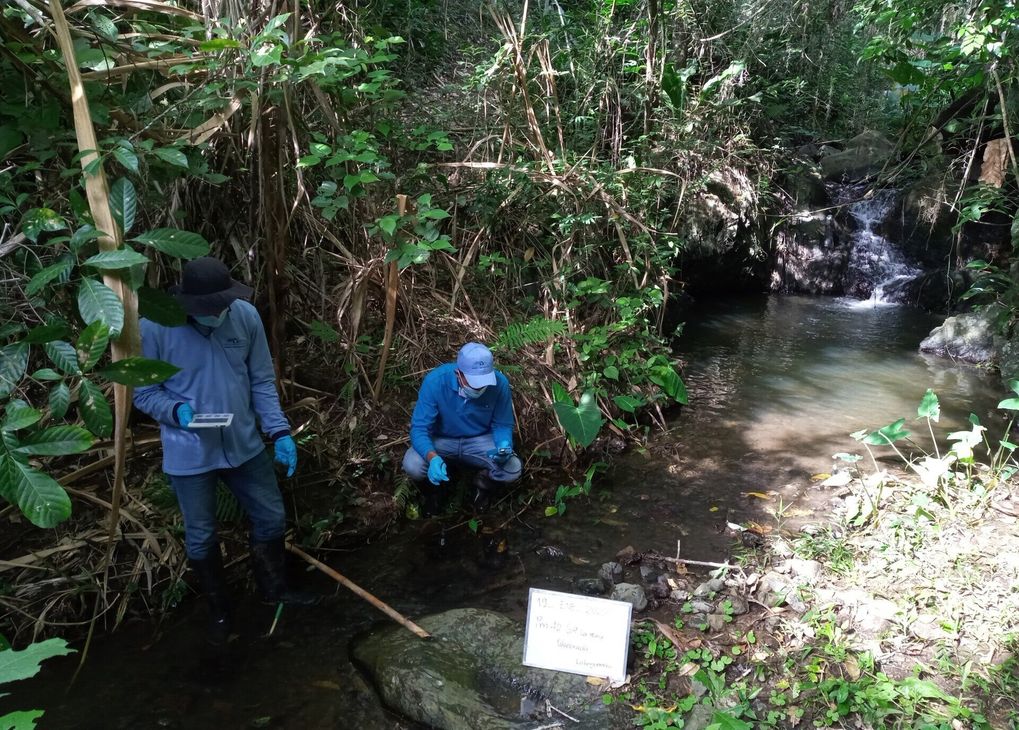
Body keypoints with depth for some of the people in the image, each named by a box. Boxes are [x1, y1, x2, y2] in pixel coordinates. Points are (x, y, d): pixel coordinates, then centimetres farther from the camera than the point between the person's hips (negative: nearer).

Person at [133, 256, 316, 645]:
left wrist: (280, 431, -8)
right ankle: (218, 609, 40)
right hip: (189, 454, -2)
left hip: (244, 444, 3)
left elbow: (262, 380, -2)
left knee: (271, 517, 16)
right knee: (201, 537, 14)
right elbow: (144, 393, -8)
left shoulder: (246, 316, -12)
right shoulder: (155, 327, -19)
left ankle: (273, 587, 42)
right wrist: (177, 411, -28)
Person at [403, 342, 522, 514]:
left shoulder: (500, 383, -24)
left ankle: (483, 484, 12)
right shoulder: (435, 381, -29)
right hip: (441, 441, -1)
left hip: (480, 441, 1)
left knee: (513, 469, -25)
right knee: (412, 465, -30)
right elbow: (419, 428, -26)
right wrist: (433, 457, -47)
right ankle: (432, 492, 8)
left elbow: (503, 425, -10)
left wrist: (504, 446, -33)